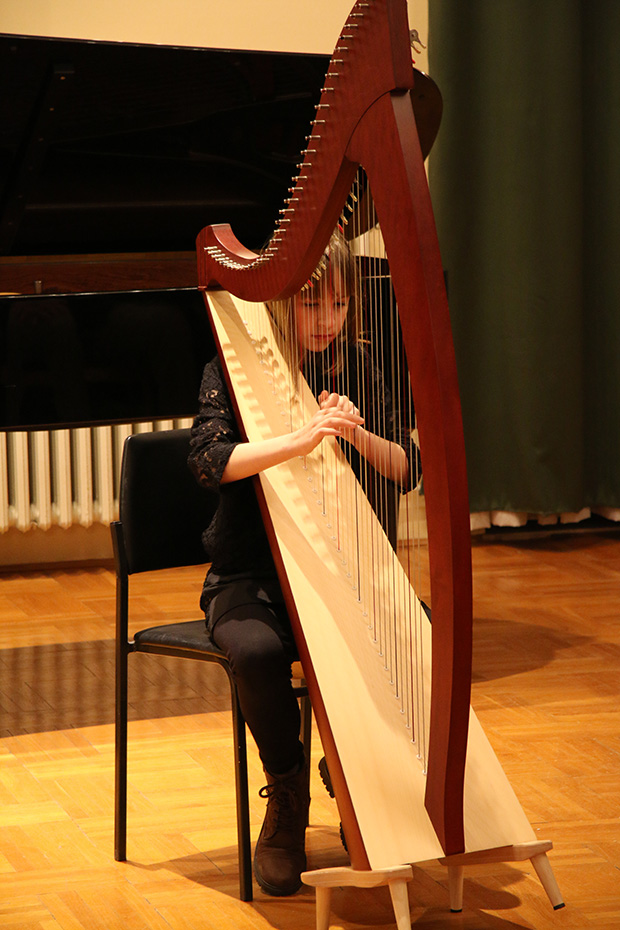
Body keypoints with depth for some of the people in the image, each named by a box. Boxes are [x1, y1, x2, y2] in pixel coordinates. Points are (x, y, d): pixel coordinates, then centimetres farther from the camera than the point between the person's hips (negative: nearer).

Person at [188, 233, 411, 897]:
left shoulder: (353, 367, 7)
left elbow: (403, 470, 2)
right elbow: (209, 461, -21)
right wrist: (301, 438, -35)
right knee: (258, 652, -34)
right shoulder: (235, 369, -4)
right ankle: (286, 797, -9)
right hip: (249, 579, -3)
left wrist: (357, 432, -19)